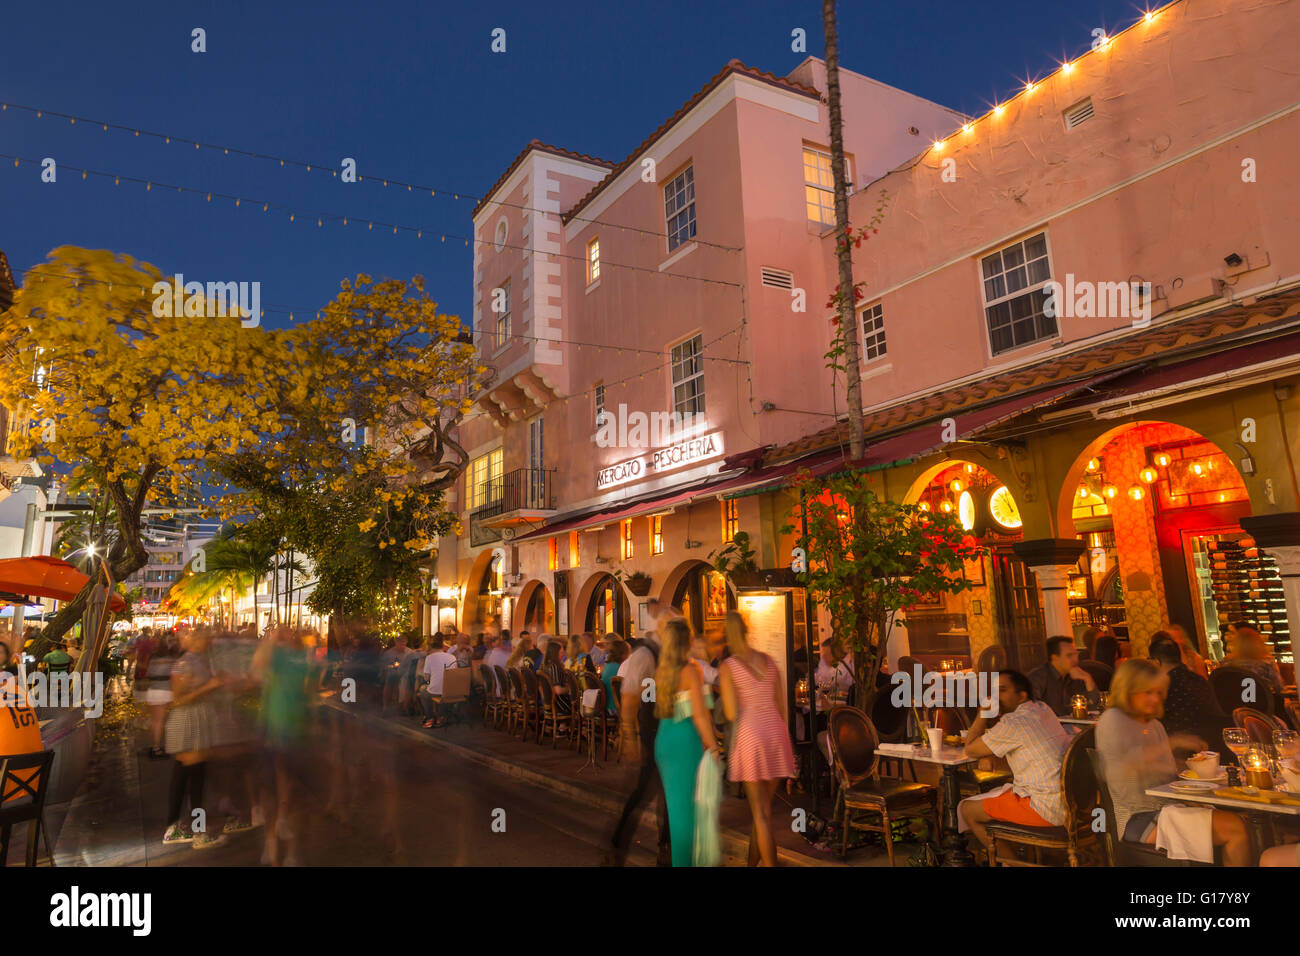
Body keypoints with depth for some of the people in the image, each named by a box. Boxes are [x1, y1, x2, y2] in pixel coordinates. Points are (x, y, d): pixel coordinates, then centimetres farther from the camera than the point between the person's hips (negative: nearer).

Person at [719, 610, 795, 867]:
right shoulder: (768, 660, 8)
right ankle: (751, 861, 30)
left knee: (762, 815, 3)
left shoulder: (728, 666, -8)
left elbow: (732, 714, -11)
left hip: (749, 736, -5)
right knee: (763, 809, 17)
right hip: (776, 734, 5)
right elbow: (782, 706, 11)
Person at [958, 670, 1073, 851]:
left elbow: (970, 750, -5)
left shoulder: (1012, 723, -17)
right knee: (995, 794, 27)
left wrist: (983, 713, -4)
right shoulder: (1043, 709, 8)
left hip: (1048, 811, -9)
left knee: (967, 810, 3)